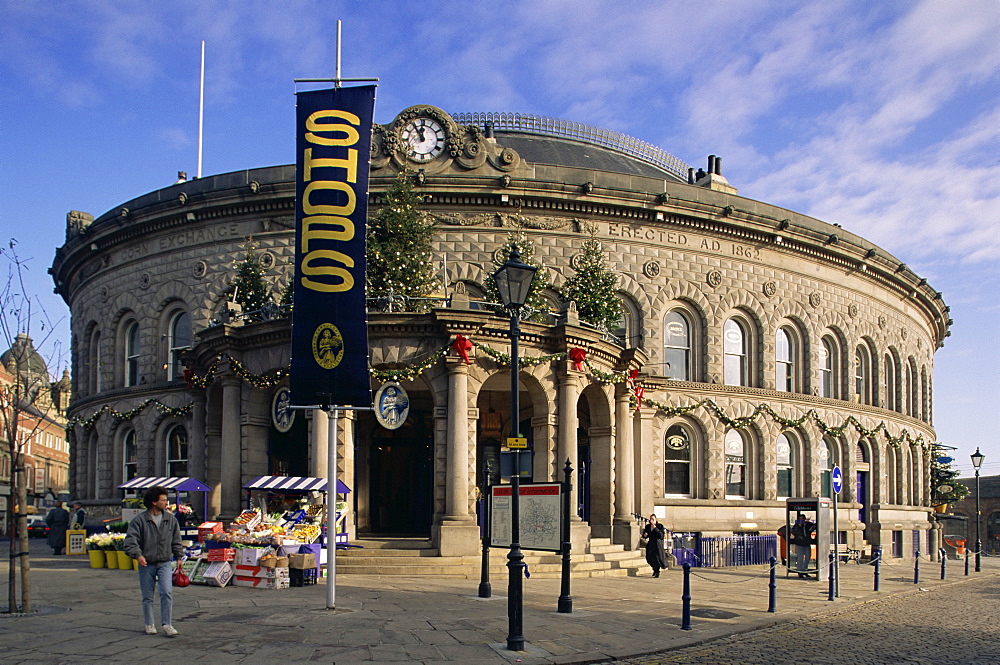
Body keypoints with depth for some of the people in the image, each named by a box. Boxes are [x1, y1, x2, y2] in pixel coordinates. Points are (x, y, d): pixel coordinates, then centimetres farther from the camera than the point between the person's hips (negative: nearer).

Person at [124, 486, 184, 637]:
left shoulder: (170, 519, 5)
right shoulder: (139, 520, -8)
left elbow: (176, 541, 15)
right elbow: (130, 540, -12)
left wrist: (179, 557, 12)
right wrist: (137, 555, -27)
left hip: (165, 563, 2)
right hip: (146, 564, -2)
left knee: (167, 593, -12)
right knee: (147, 597, 8)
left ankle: (166, 624, -5)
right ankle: (149, 625, 22)